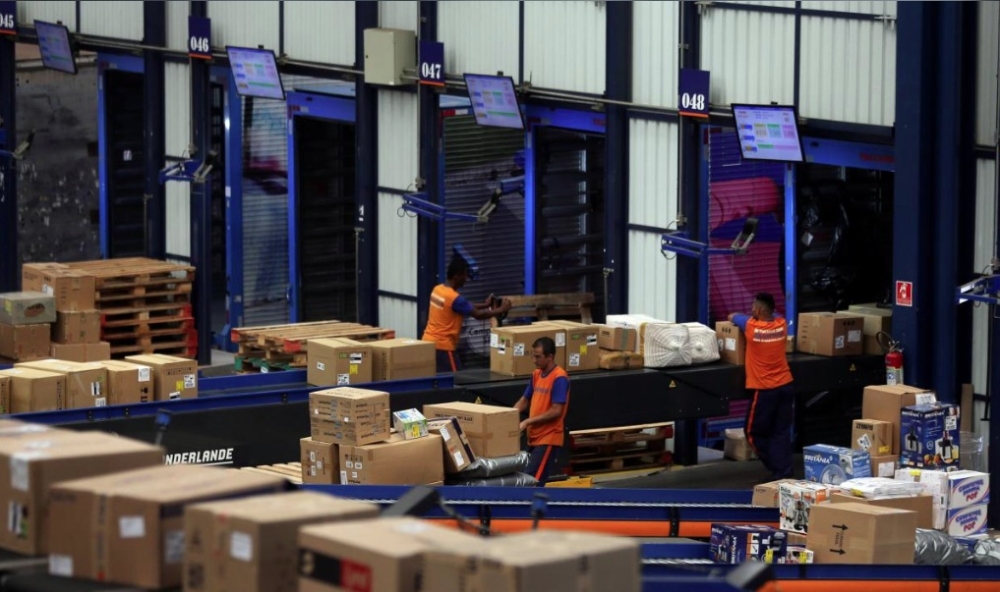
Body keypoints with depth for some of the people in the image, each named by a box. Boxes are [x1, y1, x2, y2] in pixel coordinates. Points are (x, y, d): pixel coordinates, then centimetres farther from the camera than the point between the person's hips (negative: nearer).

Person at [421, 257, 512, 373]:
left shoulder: (438, 289, 8)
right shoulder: (453, 298, -20)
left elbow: (463, 306, 21)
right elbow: (478, 315, -15)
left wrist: (485, 305, 21)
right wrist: (502, 309, -3)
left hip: (429, 342, 9)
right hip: (441, 346, -9)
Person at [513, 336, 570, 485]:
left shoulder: (559, 378, -15)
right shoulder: (536, 374, 11)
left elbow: (556, 411, -19)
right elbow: (524, 400, 19)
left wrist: (528, 422, -19)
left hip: (548, 439, -8)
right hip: (534, 437, 8)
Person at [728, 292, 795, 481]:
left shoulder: (751, 327, -12)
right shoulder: (781, 324, 0)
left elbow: (732, 317, 11)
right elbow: (774, 315, 27)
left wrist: (749, 318, 31)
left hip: (765, 389, -5)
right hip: (785, 386, 5)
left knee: (754, 431, 8)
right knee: (781, 432, 8)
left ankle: (777, 468, 8)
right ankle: (783, 471, 4)